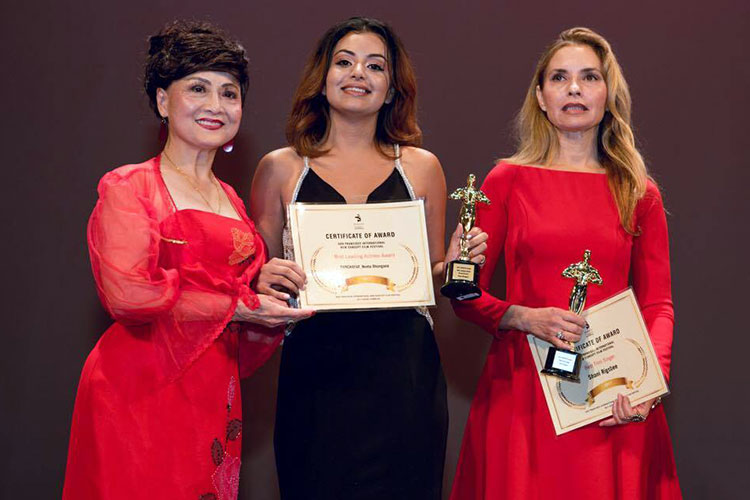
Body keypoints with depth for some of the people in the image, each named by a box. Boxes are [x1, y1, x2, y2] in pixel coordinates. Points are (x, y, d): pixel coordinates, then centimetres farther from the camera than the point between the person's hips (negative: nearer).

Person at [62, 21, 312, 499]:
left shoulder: (230, 200, 17)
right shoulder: (130, 187, -3)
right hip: (141, 391, -6)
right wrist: (239, 305, -12)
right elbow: (128, 293, -17)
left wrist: (268, 287, 2)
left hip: (215, 396, 6)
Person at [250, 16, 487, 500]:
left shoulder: (421, 167, 10)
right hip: (314, 376, -1)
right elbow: (257, 276, 10)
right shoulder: (280, 169, 6)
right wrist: (267, 280, -11)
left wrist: (456, 264, -4)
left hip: (404, 376, 1)